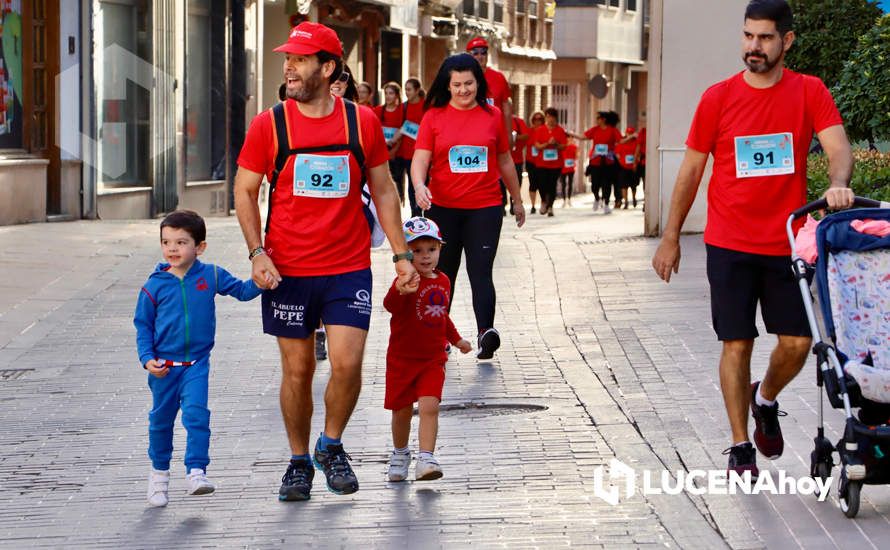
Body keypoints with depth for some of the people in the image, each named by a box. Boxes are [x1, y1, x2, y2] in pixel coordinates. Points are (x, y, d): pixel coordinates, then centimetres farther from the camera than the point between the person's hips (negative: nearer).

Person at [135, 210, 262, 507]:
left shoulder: (211, 276, -1)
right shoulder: (155, 285, -4)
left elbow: (242, 290, 7)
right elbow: (142, 324, 1)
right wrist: (147, 358, -10)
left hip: (197, 363, -1)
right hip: (164, 366, 1)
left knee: (196, 413, -18)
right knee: (161, 419, 12)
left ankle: (196, 471, -17)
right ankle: (159, 472, 31)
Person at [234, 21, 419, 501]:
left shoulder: (363, 122, 1)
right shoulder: (269, 125, -2)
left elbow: (383, 191, 11)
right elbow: (244, 192, 5)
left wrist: (401, 255, 8)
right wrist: (257, 252, -8)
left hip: (349, 269, 0)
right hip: (287, 271, 0)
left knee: (347, 363, -11)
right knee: (297, 371, 5)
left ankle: (331, 445, 15)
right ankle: (299, 461, 23)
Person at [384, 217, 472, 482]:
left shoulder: (442, 281, 5)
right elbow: (390, 305, -37)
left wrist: (456, 339, 26)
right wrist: (402, 288, -56)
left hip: (433, 359, 3)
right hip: (402, 359, -3)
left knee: (429, 407, -14)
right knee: (402, 411, 9)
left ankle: (426, 460, -19)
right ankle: (400, 455, 33)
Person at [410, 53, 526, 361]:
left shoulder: (492, 116, 5)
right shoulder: (434, 116, 1)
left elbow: (505, 162, 16)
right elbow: (420, 160, -5)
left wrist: (517, 201, 23)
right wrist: (419, 186, -26)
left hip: (485, 208, -1)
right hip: (443, 208, 1)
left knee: (481, 272, -14)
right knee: (443, 274, 11)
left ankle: (485, 331, -27)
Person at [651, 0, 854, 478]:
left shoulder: (809, 93, 1)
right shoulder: (719, 97, 0)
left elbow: (838, 147, -11)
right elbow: (691, 170, 5)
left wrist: (838, 185, -34)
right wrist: (670, 238, 6)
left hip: (787, 242, 1)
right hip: (730, 244, -1)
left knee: (796, 342, 1)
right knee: (737, 344, 0)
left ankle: (766, 399, 32)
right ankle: (740, 446, 12)